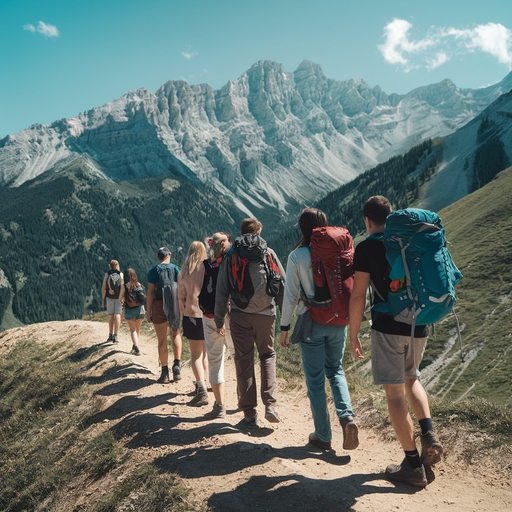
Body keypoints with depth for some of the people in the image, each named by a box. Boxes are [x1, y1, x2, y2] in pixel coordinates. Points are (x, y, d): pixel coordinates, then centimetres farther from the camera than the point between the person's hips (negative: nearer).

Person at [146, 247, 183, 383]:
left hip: (159, 306, -2)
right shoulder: (176, 269, 3)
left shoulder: (153, 271, -2)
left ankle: (165, 372, 8)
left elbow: (151, 292, -7)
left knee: (162, 340, 5)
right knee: (175, 334, 21)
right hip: (175, 306, 2)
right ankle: (177, 364, 6)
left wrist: (148, 311, -3)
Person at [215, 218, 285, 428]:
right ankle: (269, 404, 2)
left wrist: (219, 319, 9)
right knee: (267, 355, 17)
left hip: (240, 315, 0)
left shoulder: (230, 256, 4)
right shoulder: (268, 253, 3)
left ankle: (249, 414, 9)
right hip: (265, 313, 0)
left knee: (244, 361, 7)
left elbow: (222, 291, 3)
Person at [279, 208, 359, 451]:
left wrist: (284, 327, 0)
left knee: (315, 379, 8)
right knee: (335, 370, 21)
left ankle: (323, 435, 16)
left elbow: (291, 295, -8)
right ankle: (347, 416, 1)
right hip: (337, 321, 3)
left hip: (312, 323, -3)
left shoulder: (297, 256, -9)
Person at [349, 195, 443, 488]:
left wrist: (353, 334, -1)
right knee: (411, 379, 27)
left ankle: (414, 466, 7)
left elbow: (358, 295, -9)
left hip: (388, 327, -6)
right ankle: (429, 434, 9)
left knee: (395, 393, 2)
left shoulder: (366, 248, -6)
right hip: (418, 326, 6)